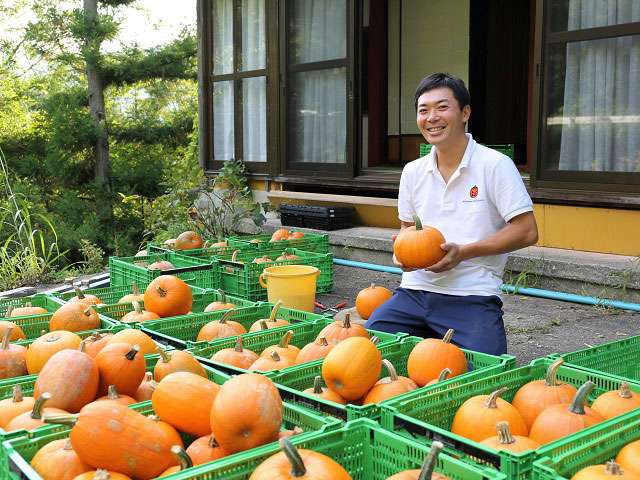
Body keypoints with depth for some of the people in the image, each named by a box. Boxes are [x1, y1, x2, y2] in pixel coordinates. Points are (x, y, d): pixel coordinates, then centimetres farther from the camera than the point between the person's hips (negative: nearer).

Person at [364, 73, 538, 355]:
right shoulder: (413, 172, 12)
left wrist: (463, 252, -15)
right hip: (415, 290, 5)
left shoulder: (495, 165, -5)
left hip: (472, 297, -4)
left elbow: (527, 232, -7)